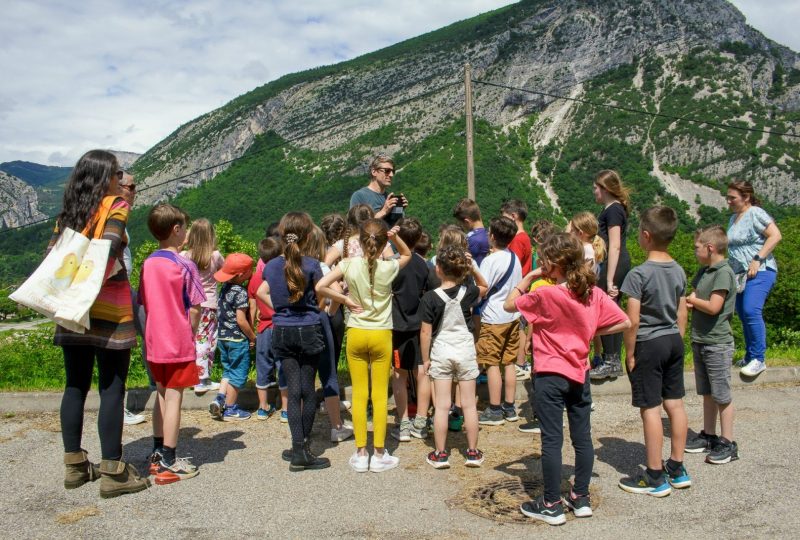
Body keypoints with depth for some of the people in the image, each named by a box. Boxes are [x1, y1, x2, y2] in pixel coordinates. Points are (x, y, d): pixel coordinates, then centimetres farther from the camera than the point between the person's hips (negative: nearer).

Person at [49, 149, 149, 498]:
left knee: (75, 386, 13)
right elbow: (108, 248, -18)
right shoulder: (116, 206, -4)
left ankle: (74, 466, 21)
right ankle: (112, 473, 2)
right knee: (112, 389, -2)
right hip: (109, 311, -6)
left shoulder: (68, 213, 13)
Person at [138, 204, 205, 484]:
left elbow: (145, 303, 9)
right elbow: (195, 307, -12)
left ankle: (158, 452, 28)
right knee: (174, 398, -1)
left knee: (162, 395, 18)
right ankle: (169, 462, 5)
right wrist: (191, 333, 2)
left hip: (154, 342, 6)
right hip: (179, 342, -6)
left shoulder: (147, 264, 4)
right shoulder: (184, 265, -13)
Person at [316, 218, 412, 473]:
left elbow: (320, 287, -13)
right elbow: (407, 254, 15)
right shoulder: (389, 267, -7)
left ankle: (361, 454, 14)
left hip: (356, 334, 1)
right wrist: (395, 237, -1)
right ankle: (379, 454, 12)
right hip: (381, 336, -1)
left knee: (359, 394, 9)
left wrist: (345, 300, -3)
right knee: (380, 395, 6)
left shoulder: (349, 265, -7)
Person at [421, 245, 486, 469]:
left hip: (441, 353, -2)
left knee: (442, 406, 5)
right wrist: (472, 266, 7)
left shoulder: (430, 297, -13)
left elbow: (426, 332, -11)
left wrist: (425, 359, 0)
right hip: (465, 351, 2)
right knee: (469, 404, 10)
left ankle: (440, 454, 12)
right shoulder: (468, 291, -6)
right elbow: (484, 287, 19)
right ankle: (473, 452, 18)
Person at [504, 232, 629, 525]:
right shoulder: (593, 293, -1)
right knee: (582, 436, 13)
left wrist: (528, 277, -1)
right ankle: (581, 498, 25)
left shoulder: (545, 295, -17)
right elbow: (624, 322, 1)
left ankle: (552, 505, 10)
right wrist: (590, 330, 6)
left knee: (552, 440, 2)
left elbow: (508, 305, -5)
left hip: (550, 376, -5)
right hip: (579, 374, 6)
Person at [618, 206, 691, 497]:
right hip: (673, 342, 7)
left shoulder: (639, 274, -17)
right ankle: (677, 468, 25)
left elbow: (633, 320, -17)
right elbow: (682, 314, 10)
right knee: (675, 404, 13)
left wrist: (629, 353, -9)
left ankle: (655, 477, 8)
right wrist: (676, 341, 19)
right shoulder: (678, 270, 4)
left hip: (648, 345, -7)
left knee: (650, 409, 0)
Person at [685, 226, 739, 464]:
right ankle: (709, 436, 26)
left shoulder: (724, 272, -16)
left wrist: (692, 300, -7)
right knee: (707, 393, 16)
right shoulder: (704, 271, 11)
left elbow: (713, 307, -22)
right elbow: (693, 297, 13)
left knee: (721, 394, 0)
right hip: (700, 340, 8)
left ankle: (728, 444, 9)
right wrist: (688, 301, -9)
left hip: (717, 343, -8)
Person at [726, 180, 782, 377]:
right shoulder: (733, 218, 17)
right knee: (743, 315, 10)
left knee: (751, 310, -21)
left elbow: (775, 235, -16)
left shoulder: (755, 213, -8)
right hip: (740, 274, 9)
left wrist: (757, 259, -20)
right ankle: (750, 358, 20)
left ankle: (759, 359, -15)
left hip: (759, 271, -9)